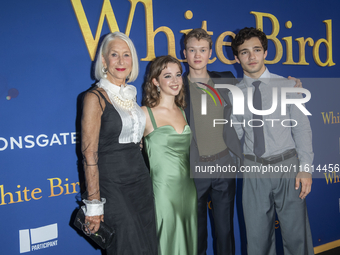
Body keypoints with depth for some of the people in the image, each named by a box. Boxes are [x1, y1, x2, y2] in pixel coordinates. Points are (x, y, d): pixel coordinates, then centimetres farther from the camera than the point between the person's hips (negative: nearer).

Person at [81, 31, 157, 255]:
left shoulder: (131, 94, 10)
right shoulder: (96, 97, -11)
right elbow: (89, 155, -15)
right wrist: (94, 203, -16)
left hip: (141, 180, 7)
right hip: (112, 184, -7)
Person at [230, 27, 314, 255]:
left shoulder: (286, 86, 0)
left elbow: (302, 128, -2)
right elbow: (236, 133, 5)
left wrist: (305, 168, -8)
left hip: (287, 166, -1)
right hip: (254, 170, 2)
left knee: (296, 233, 6)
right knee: (258, 236, 12)